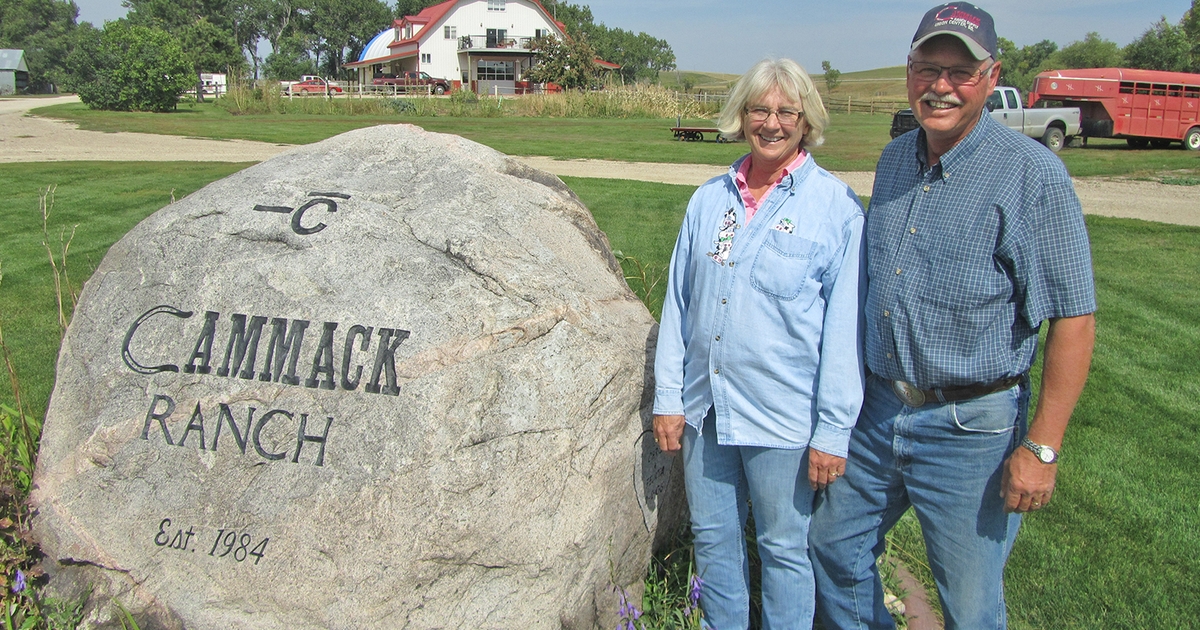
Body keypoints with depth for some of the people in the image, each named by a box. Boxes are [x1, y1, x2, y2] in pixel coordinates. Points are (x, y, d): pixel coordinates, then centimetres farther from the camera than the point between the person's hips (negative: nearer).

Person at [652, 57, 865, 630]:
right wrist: (668, 397, 6)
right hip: (705, 407, 5)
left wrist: (833, 430, -10)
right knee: (712, 538, 17)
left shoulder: (837, 208, -7)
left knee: (784, 547, 10)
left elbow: (845, 326, -9)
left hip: (783, 418, -4)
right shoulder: (709, 200, 5)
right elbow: (678, 302, 8)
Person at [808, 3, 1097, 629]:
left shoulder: (1032, 173, -14)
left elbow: (1073, 319, -15)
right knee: (832, 547, 19)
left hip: (972, 429, -6)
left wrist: (1041, 446, -17)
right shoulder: (894, 160, 6)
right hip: (877, 408, 6)